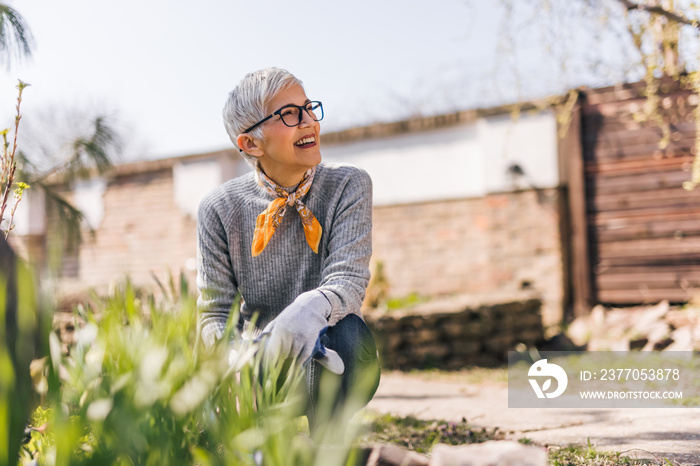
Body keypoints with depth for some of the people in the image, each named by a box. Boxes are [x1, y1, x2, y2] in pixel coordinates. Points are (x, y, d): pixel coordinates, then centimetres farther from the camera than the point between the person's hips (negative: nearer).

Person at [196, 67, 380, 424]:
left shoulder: (348, 186, -7)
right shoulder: (220, 210, -5)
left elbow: (348, 277, -19)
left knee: (347, 331, -34)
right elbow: (214, 314, -6)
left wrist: (313, 307, -45)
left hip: (327, 367, 0)